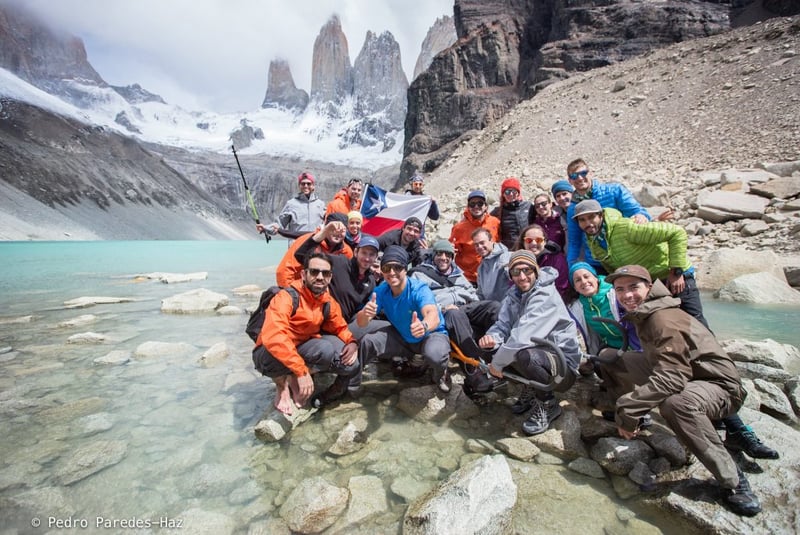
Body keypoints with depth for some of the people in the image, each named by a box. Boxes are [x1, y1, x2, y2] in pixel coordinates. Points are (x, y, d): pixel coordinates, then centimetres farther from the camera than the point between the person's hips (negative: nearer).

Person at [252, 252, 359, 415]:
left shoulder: (328, 303, -3)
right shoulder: (287, 297, -23)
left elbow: (340, 328, 10)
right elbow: (273, 338, -35)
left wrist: (352, 342, -14)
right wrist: (301, 371, -37)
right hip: (269, 357, -7)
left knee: (351, 362, -10)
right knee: (325, 349, -32)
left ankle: (292, 379, 0)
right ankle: (283, 382, -8)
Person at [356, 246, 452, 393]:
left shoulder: (419, 289, -30)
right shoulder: (381, 290, -16)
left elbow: (433, 315, -49)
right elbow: (361, 323, -21)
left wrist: (424, 326, -74)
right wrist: (365, 314, -46)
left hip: (432, 334, -4)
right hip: (401, 336, 4)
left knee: (434, 355, -37)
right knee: (367, 342, -14)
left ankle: (440, 375, 1)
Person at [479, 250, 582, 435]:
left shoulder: (546, 296, -22)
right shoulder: (514, 295, 3)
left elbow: (524, 334, -33)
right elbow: (502, 325, -3)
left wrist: (497, 363, -25)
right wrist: (492, 337, -27)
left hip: (563, 366, -7)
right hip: (539, 356, 8)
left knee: (523, 355, -36)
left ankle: (549, 404, -6)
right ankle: (531, 389, 12)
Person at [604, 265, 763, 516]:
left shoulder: (664, 319, -26)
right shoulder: (643, 314, 1)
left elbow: (671, 378, -33)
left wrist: (628, 409, -31)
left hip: (719, 387, -8)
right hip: (680, 375, 8)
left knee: (675, 402, -42)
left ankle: (733, 480, -20)